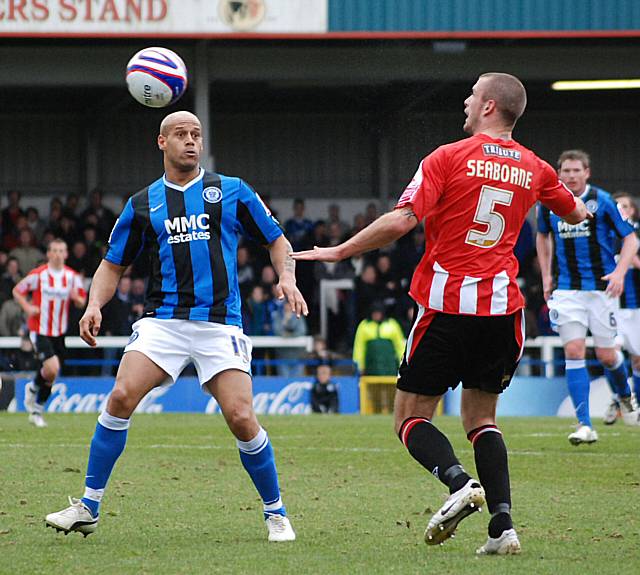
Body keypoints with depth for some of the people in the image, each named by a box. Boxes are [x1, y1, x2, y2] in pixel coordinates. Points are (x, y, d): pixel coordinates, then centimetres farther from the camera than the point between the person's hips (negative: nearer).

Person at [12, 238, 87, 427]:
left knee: (49, 374, 8)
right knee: (51, 368, -20)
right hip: (39, 331, -4)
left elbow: (81, 303, 9)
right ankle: (33, 388, 11)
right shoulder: (38, 274, -8)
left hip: (59, 332, 4)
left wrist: (76, 298, -14)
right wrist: (28, 307, -13)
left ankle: (37, 411, 25)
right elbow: (17, 291, 2)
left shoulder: (73, 276, 2)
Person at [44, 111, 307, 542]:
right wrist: (95, 305, 0)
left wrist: (287, 277, -6)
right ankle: (89, 507, -8)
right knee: (122, 397, -19)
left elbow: (276, 239, 14)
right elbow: (114, 264, 18)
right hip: (162, 320, 1)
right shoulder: (142, 204, 12)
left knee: (241, 418, -14)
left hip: (221, 324, -1)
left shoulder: (232, 191, 8)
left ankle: (276, 513, 8)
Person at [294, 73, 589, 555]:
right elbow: (577, 214, 26)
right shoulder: (534, 168, 8)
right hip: (502, 307, 5)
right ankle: (503, 525, -2)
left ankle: (460, 482, -22)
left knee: (411, 417, 5)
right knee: (481, 417, 15)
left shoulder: (449, 158, -7)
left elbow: (401, 221, -15)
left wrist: (339, 251, -5)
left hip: (448, 304, -4)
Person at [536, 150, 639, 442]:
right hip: (567, 289, 2)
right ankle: (585, 425, -12)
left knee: (606, 355, 2)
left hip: (602, 286, -2)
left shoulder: (602, 201, -8)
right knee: (573, 350, -12)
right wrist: (546, 275, 16)